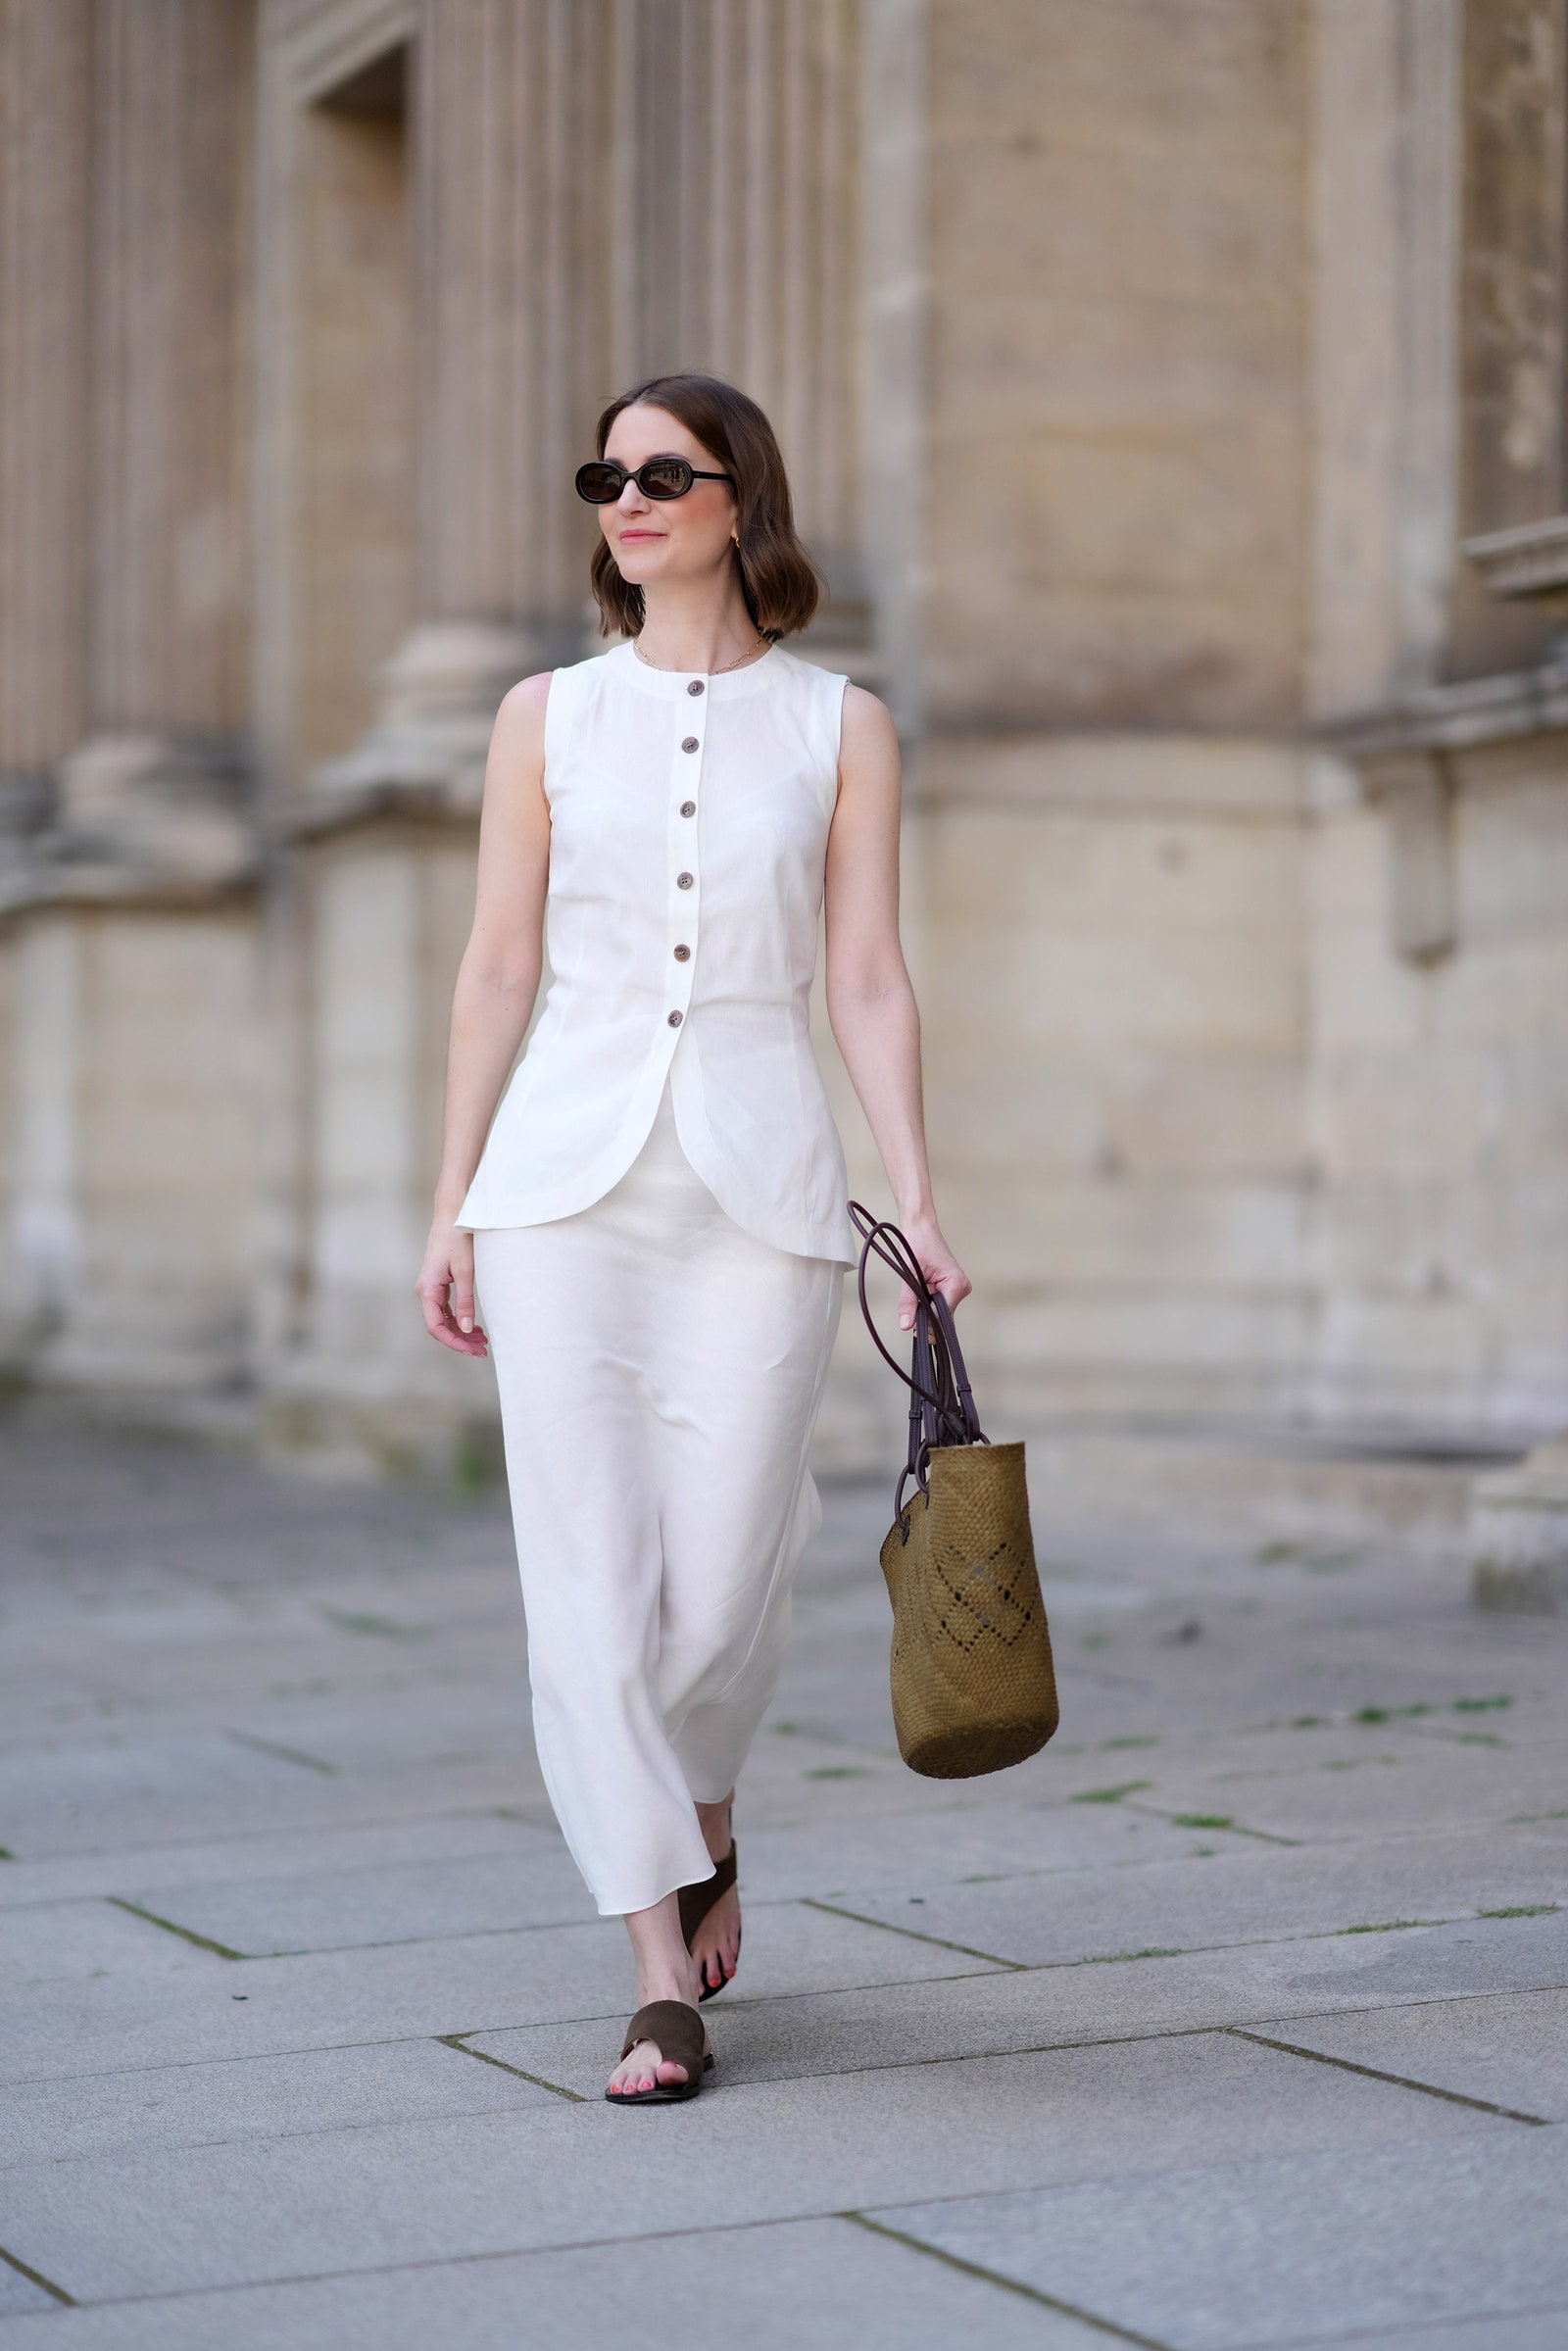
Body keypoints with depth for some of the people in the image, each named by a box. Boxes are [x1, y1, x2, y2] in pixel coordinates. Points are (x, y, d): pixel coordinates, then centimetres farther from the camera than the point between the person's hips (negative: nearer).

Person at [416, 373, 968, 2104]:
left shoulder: (839, 728, 7)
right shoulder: (548, 716, 9)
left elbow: (867, 984, 4)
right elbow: (498, 970, 9)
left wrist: (918, 1207, -4)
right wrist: (451, 1205, 4)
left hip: (762, 1181, -1)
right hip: (568, 1177, 1)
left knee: (721, 1585, -2)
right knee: (588, 1576, -7)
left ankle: (701, 1816, 32)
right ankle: (665, 1977, 0)